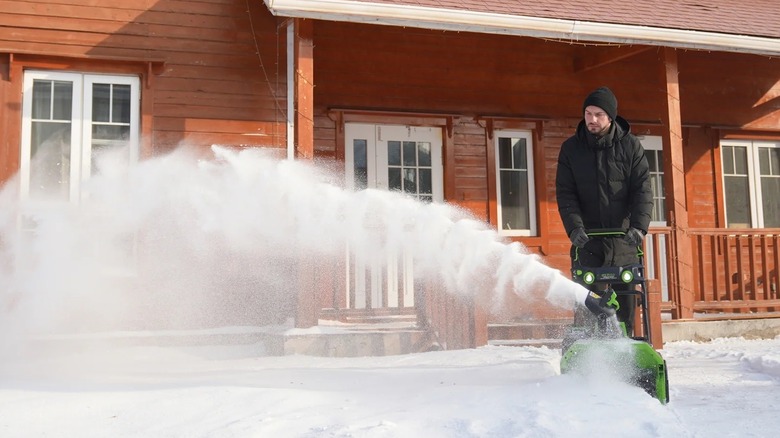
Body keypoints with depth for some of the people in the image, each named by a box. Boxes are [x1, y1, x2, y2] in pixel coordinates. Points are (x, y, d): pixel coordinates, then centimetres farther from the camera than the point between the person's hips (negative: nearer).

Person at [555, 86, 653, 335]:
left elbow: (642, 189, -3)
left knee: (625, 301, 3)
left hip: (623, 237, 1)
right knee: (587, 303, -7)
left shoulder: (630, 146, 3)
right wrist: (575, 227, -16)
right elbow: (565, 193, -1)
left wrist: (639, 226, -18)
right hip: (587, 238, 0)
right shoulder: (571, 148, 4)